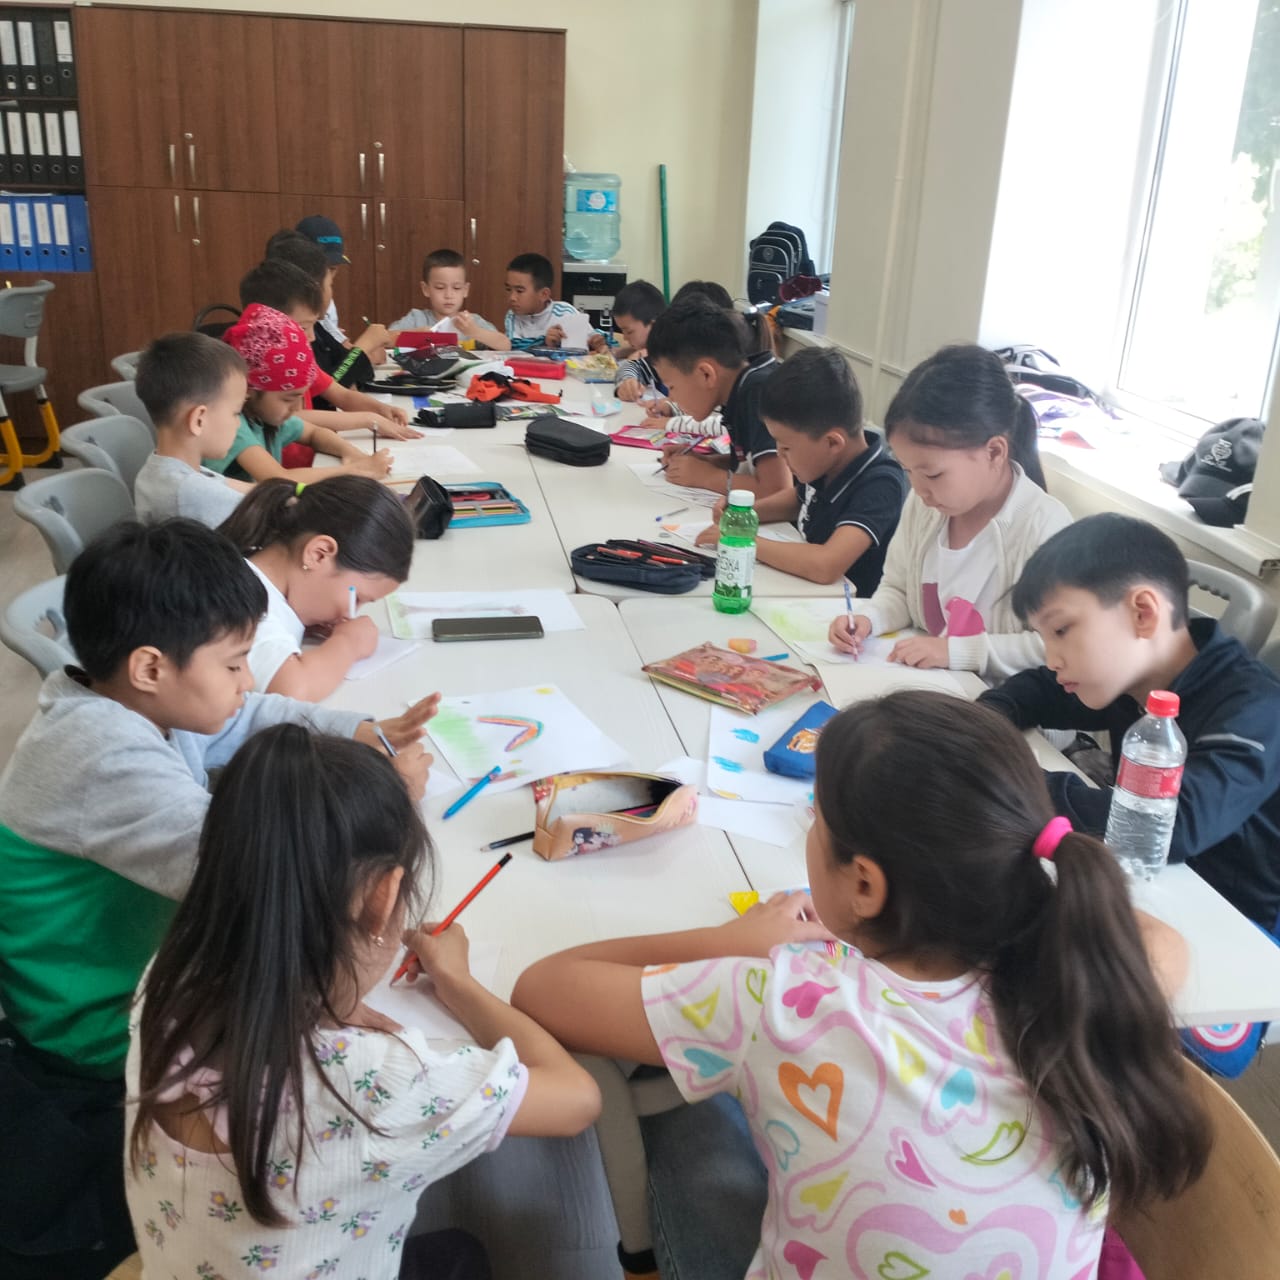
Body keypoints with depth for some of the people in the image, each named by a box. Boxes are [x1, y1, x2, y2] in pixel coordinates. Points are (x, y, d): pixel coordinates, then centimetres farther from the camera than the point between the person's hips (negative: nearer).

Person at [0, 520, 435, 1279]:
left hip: (131, 985, 9)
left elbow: (256, 724, 14)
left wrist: (368, 734, -2)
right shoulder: (109, 761, -32)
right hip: (97, 1051, -9)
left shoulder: (133, 706, -1)